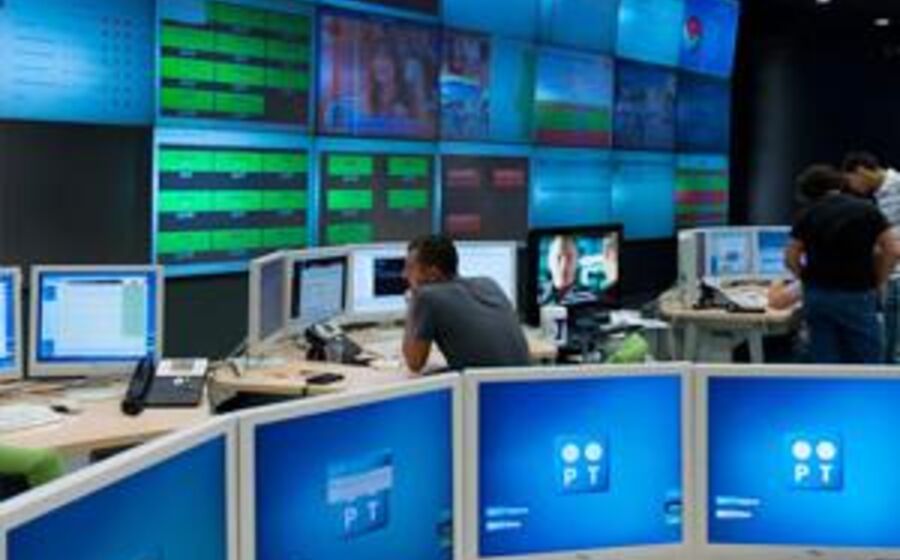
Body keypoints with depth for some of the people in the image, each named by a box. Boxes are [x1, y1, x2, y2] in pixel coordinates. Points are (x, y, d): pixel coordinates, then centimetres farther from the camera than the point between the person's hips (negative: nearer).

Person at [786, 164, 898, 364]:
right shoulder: (866, 210, -1)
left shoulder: (808, 214, 4)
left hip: (817, 296, 2)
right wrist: (876, 282, 4)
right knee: (866, 365, 5)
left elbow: (791, 259, 2)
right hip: (856, 295, -2)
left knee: (825, 364, 8)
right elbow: (891, 251, -6)